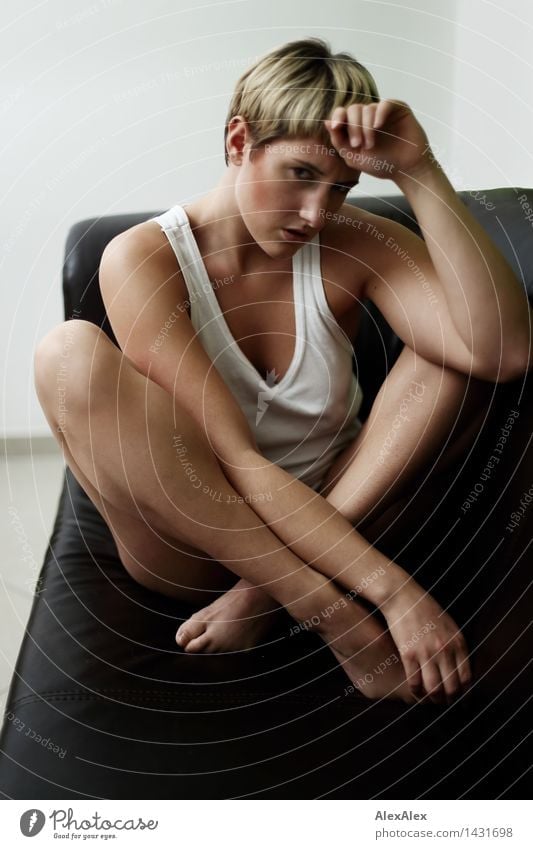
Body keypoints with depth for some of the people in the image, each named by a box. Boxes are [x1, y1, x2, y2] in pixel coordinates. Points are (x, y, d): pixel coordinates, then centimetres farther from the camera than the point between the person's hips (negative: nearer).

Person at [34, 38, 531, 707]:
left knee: (462, 342, -15)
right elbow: (235, 460, -24)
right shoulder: (142, 258, -14)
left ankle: (263, 593, -21)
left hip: (341, 517, 3)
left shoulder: (353, 245, -6)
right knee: (70, 352, -26)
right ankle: (326, 610, -28)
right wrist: (391, 588, -31)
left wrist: (418, 173, -27)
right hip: (191, 540, -2)